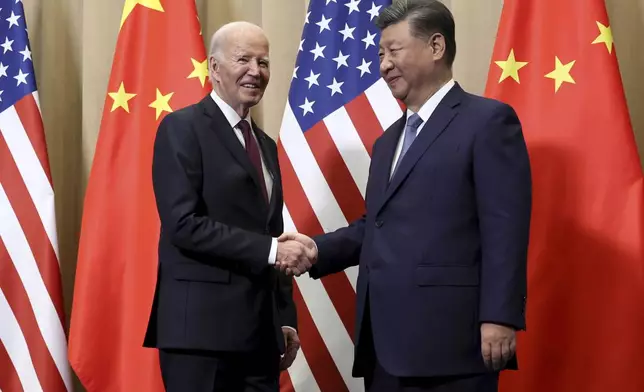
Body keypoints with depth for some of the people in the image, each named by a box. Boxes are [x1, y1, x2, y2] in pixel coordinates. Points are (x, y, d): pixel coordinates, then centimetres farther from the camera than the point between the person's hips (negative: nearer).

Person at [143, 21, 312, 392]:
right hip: (202, 324, -7)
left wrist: (285, 318, 13)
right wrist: (270, 250, -16)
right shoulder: (183, 128, -5)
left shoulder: (265, 145, 19)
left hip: (261, 328, 7)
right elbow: (184, 224, -15)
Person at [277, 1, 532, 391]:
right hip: (385, 342, 8)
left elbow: (505, 228, -11)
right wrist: (318, 248, 5)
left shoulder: (488, 121, -3)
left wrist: (499, 317, -18)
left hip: (448, 339, -8)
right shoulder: (388, 141, 24)